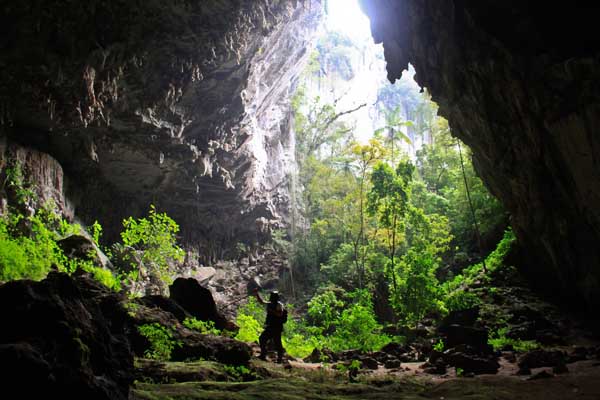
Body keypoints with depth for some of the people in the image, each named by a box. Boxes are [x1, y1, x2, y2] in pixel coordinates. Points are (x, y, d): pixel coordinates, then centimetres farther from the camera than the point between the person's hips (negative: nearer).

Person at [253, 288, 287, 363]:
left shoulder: (279, 304, -11)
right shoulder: (270, 304, 13)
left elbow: (280, 314, -25)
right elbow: (261, 301, 21)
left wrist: (272, 310, -27)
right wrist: (257, 294, 13)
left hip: (276, 328, -9)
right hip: (270, 327, 9)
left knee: (277, 343, -6)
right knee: (262, 339, 10)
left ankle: (280, 358, 4)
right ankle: (263, 355, 19)